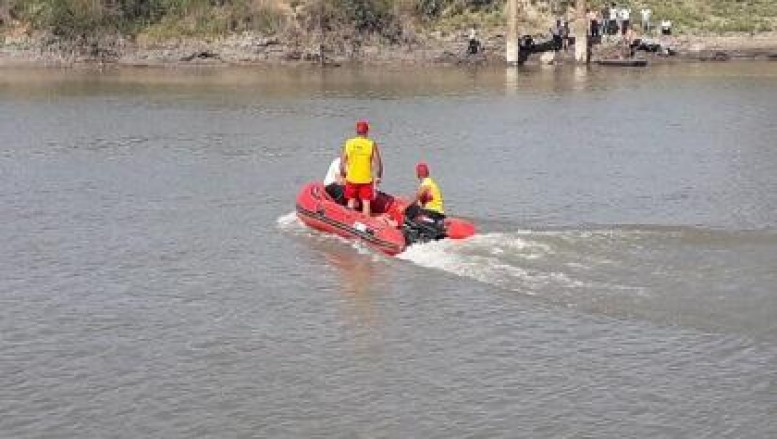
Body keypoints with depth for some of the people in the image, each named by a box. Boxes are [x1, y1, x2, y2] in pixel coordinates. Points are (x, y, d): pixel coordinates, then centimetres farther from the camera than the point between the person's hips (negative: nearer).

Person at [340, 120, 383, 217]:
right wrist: (378, 176, 4)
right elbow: (378, 162, -10)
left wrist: (343, 175, 15)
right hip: (366, 180, -3)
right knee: (366, 203, 6)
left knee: (351, 201, 17)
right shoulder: (372, 144, -10)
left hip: (351, 179, 3)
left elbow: (342, 162, 0)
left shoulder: (348, 143, -2)